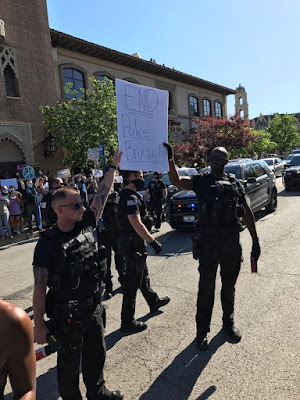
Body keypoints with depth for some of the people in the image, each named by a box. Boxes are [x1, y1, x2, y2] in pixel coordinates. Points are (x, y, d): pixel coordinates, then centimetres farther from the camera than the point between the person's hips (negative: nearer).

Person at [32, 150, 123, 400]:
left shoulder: (86, 225, -5)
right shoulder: (48, 243, -20)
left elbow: (102, 195, 2)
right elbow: (40, 286, -15)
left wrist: (114, 167, 5)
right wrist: (39, 323, -12)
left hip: (94, 307, 6)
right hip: (67, 315, -6)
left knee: (96, 354, 24)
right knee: (69, 361, 16)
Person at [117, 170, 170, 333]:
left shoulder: (127, 195, 11)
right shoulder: (130, 198, -22)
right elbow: (137, 225, -28)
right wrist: (154, 241, -22)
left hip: (130, 243, 11)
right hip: (133, 246, -11)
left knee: (143, 275, 26)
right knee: (132, 283, 1)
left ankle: (154, 302, 46)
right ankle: (128, 322, 14)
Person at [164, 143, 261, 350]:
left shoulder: (235, 184, 8)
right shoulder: (201, 181, 2)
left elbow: (247, 214, 10)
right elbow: (177, 181, -15)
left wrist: (255, 241, 8)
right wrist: (170, 159, -27)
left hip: (232, 242, 3)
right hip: (208, 242, -2)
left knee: (229, 286, 17)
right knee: (206, 288, 6)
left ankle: (229, 323, 38)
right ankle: (203, 330, 21)